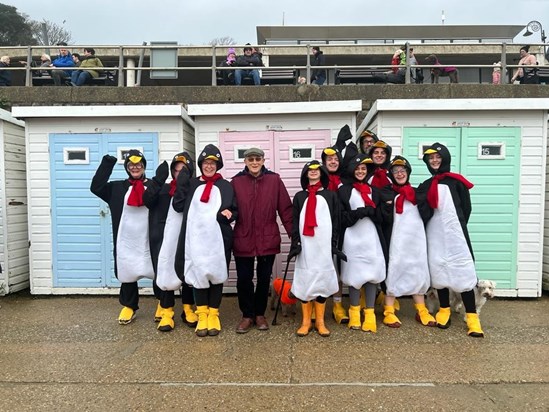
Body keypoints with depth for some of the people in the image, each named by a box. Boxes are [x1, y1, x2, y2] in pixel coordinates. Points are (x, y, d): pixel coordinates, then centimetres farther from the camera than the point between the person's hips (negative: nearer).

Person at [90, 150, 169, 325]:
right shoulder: (118, 187, 9)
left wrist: (160, 182, -21)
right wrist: (107, 165, -4)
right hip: (126, 240, 2)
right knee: (128, 272, 10)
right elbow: (96, 187, 0)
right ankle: (129, 306, 26)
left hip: (149, 239, -1)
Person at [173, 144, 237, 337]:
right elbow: (178, 206, 1)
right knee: (198, 274, 4)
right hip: (195, 238, 1)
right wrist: (181, 182, -6)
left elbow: (234, 211, 8)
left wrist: (228, 214, -14)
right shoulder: (191, 184, 12)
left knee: (216, 274, 5)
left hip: (218, 239, -1)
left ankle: (213, 314, 18)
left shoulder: (226, 186, 9)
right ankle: (202, 315, 18)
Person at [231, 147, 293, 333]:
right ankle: (247, 315, 27)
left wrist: (293, 233, -3)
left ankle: (260, 314, 31)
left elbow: (285, 209, -1)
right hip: (243, 240, 0)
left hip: (268, 239, 0)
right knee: (244, 279, 8)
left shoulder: (274, 180, -1)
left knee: (264, 279, 12)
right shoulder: (236, 182, -1)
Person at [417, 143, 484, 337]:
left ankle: (472, 316, 0)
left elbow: (466, 208, 3)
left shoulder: (456, 182, 2)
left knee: (463, 272, -6)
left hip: (455, 233, -3)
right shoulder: (425, 186, 12)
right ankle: (444, 310, 22)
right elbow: (423, 213, 5)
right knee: (438, 271, 7)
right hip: (434, 235, 3)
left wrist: (456, 226, 6)